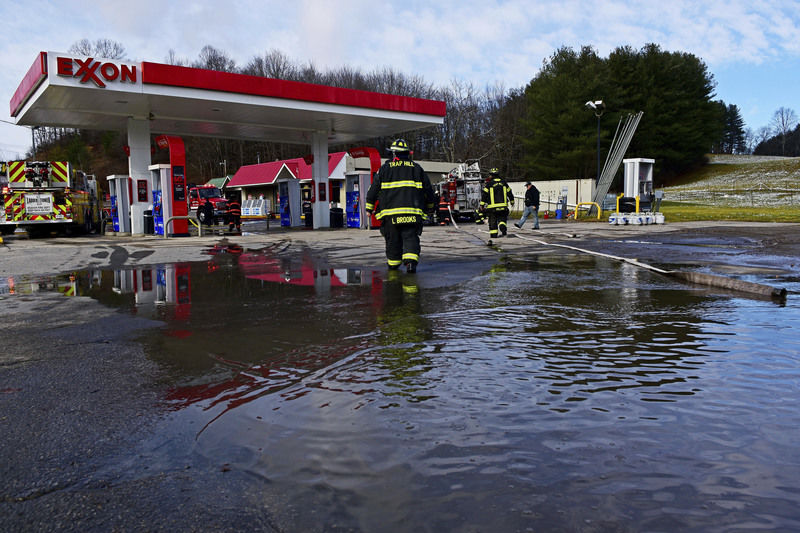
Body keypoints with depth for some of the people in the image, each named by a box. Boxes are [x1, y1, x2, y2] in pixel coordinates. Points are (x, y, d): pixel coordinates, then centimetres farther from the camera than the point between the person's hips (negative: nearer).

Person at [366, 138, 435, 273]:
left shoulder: (385, 168, 7)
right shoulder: (416, 168, 10)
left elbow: (373, 189, 7)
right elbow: (428, 189, 15)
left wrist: (369, 207, 15)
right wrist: (429, 206, 29)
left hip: (390, 211, 0)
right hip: (412, 211, 0)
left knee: (392, 239, 11)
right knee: (410, 237, -1)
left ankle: (393, 263, 22)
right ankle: (410, 261, -19)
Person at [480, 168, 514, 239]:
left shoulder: (489, 184, -5)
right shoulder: (503, 182, 7)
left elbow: (484, 194, -7)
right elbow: (509, 193, 16)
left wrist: (482, 204, -1)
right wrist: (512, 201, 31)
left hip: (492, 206, -2)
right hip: (503, 205, 3)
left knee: (493, 220, 7)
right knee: (502, 219, 12)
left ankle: (493, 234, 8)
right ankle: (503, 227, -16)